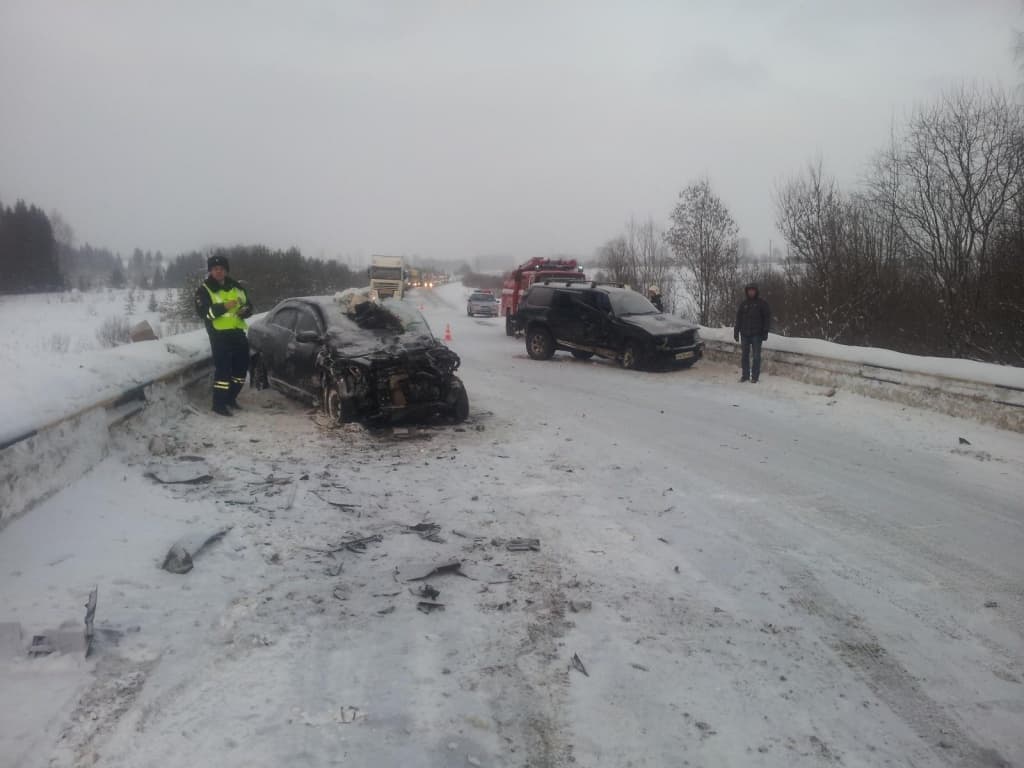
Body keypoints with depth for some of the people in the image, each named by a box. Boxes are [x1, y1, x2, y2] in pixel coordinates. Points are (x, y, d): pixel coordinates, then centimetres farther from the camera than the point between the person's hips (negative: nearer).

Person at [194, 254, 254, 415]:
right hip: (219, 334, -6)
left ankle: (231, 397, 27)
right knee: (223, 368, -13)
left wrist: (244, 310, -8)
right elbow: (203, 312, -16)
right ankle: (219, 403, -6)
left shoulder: (235, 286, 14)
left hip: (238, 332, 6)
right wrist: (224, 307, -28)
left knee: (242, 366, 11)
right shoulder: (204, 290, -3)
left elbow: (249, 304, 17)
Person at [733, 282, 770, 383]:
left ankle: (755, 376, 5)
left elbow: (767, 318, -1)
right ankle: (745, 375, 14)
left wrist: (765, 332, -7)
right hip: (745, 334, 3)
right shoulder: (743, 303, 9)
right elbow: (738, 318, 11)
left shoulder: (762, 303, 0)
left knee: (756, 356, 0)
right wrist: (736, 331, 6)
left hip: (757, 334, -3)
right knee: (745, 355, 7)